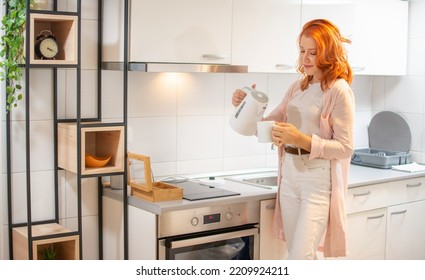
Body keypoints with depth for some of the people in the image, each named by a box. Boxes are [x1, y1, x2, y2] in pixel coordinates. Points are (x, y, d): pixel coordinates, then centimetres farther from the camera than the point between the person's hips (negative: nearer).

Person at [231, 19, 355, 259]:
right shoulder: (297, 87, 12)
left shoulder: (339, 90, -9)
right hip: (290, 177, 7)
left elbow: (345, 148, -13)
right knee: (304, 258, 13)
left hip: (318, 181, -7)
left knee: (299, 260, -11)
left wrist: (302, 140, -24)